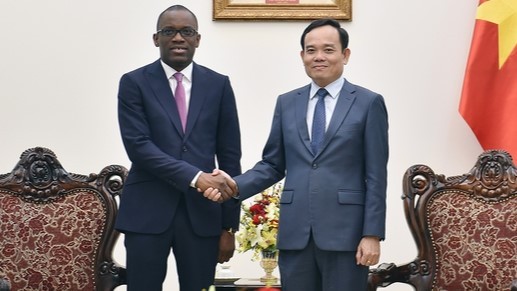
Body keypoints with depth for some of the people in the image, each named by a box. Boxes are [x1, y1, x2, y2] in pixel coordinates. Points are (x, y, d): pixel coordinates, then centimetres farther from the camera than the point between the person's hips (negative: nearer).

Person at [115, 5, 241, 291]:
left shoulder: (218, 85, 7)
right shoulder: (134, 83, 2)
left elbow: (230, 157, 6)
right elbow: (138, 146, -10)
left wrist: (229, 225, 3)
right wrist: (194, 177, -21)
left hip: (202, 212, 2)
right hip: (147, 212, -1)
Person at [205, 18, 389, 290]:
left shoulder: (369, 103, 1)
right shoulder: (286, 103, 12)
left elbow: (376, 176, -3)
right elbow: (273, 165, 13)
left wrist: (372, 234, -9)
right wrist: (235, 184, -4)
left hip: (345, 231, -3)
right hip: (295, 231, 3)